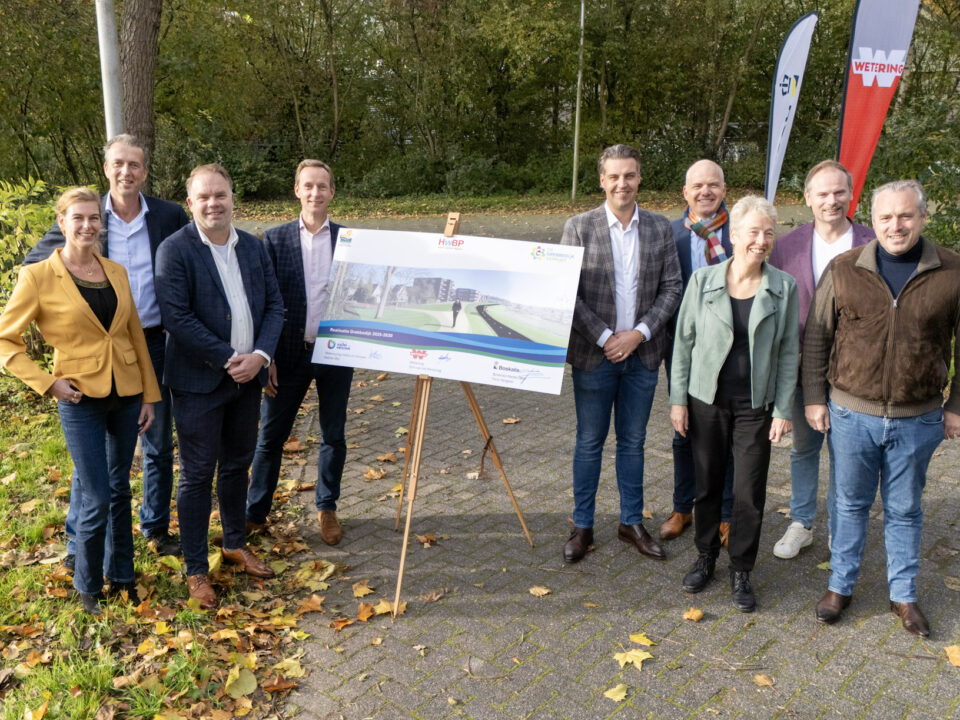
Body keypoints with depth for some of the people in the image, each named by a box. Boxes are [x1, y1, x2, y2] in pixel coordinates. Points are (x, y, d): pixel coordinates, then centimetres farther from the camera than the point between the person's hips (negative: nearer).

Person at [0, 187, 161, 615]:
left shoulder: (116, 271, 5)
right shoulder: (38, 277, -9)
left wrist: (149, 394, 8)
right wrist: (47, 383, -13)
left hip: (126, 395, 4)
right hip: (81, 401, -4)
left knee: (120, 489, 16)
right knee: (96, 500, -1)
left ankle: (120, 574, 33)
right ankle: (87, 584, 24)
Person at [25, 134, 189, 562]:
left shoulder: (170, 216, -1)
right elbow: (33, 265, 6)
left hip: (153, 345, 1)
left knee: (158, 446, 13)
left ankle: (156, 528, 31)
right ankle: (79, 542, 23)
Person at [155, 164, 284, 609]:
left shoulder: (254, 247, 6)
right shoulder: (175, 250, -11)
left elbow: (274, 305, 5)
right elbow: (176, 317, -18)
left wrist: (260, 355, -11)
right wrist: (228, 359, -18)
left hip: (248, 377, 5)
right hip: (199, 381, -5)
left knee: (237, 465, 18)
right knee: (198, 475, 4)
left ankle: (235, 545, 38)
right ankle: (196, 570, 19)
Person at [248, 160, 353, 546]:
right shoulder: (276, 239, 1)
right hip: (290, 353, 0)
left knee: (333, 436, 11)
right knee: (270, 437, 7)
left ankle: (327, 508, 29)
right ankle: (255, 513, 22)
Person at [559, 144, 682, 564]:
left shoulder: (660, 229, 4)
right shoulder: (579, 227, -4)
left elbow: (672, 288, 2)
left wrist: (638, 333, -10)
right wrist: (604, 337, -13)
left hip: (642, 353, 2)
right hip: (593, 355, -2)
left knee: (633, 442, 13)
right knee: (589, 442, 7)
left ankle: (632, 522, 28)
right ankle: (582, 526, 21)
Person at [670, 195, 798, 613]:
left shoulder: (783, 287, -2)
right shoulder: (703, 281, -3)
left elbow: (788, 352, 1)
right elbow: (683, 341, 1)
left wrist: (782, 409, -2)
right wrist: (678, 399, -1)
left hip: (755, 405, 0)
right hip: (707, 401, 0)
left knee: (749, 492, 3)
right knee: (706, 485, 12)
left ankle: (741, 571, 22)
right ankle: (705, 557, 32)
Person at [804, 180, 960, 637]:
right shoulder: (844, 270, -3)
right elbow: (816, 336, 3)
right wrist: (815, 397, 1)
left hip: (917, 419, 0)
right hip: (851, 414, 0)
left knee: (905, 510, 15)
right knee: (851, 503, 14)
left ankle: (903, 595, 32)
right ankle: (840, 586, 30)